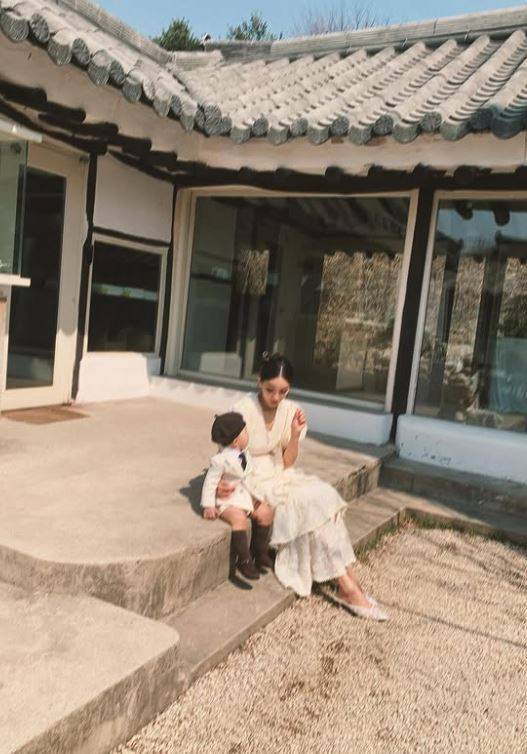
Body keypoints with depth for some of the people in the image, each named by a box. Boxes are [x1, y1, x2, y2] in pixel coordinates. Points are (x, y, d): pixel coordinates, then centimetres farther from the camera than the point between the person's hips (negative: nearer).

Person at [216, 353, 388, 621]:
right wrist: (221, 483, -30)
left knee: (323, 495, -22)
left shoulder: (290, 411, -2)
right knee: (311, 502, -25)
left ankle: (346, 581, -19)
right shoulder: (243, 409, -17)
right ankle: (347, 584, -17)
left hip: (279, 476, 5)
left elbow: (287, 463, 0)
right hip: (253, 481, -5)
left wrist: (295, 434, -17)